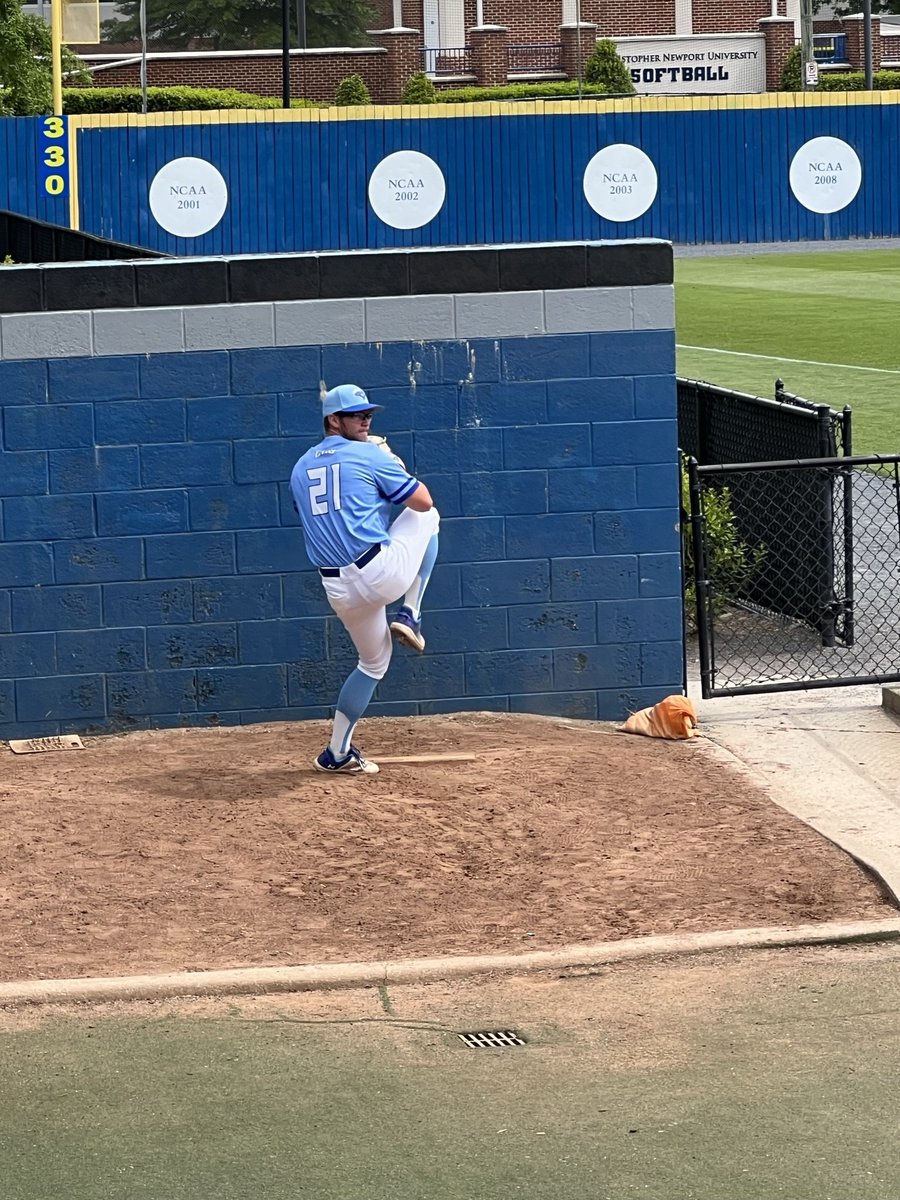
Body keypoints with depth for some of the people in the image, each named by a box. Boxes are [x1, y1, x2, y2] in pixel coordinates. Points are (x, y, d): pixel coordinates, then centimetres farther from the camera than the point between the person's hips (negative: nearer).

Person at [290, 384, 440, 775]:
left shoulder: (301, 468, 16)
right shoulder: (370, 454, -3)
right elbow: (423, 501, 0)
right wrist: (393, 462, 16)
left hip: (340, 591, 6)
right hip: (382, 573, -6)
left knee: (374, 661, 26)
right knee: (427, 516, 20)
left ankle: (337, 753, 22)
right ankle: (409, 616, 13)